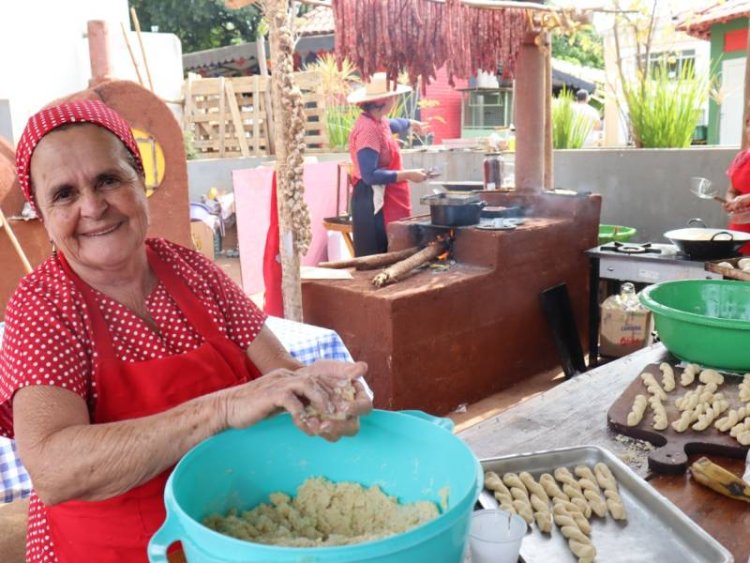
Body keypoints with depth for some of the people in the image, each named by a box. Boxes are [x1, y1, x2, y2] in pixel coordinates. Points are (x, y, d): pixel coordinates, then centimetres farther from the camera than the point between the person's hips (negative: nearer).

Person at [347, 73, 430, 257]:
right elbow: (370, 176, -25)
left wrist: (413, 123, 55)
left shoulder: (378, 122, 9)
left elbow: (393, 124, 36)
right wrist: (408, 175, -22)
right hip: (374, 203, -10)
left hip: (389, 201, 10)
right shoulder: (368, 129, -20)